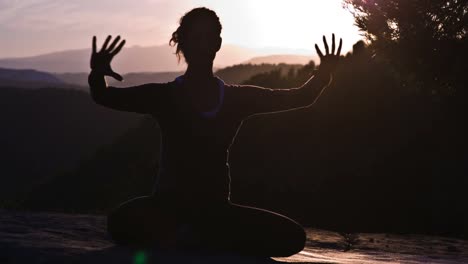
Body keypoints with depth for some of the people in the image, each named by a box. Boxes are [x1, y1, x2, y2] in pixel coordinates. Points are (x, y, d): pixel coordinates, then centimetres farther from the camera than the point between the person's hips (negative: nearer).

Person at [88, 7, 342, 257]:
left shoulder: (237, 98, 7)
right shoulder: (164, 96, 2)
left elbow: (301, 97, 8)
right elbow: (104, 97, -2)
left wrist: (323, 75, -13)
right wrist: (97, 74, -26)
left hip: (216, 207, 3)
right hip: (168, 204, -3)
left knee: (292, 236, -20)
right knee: (121, 222, -37)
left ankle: (191, 240, -11)